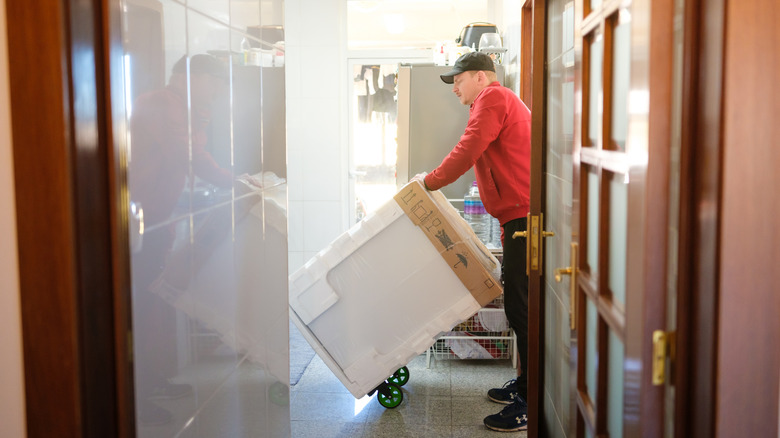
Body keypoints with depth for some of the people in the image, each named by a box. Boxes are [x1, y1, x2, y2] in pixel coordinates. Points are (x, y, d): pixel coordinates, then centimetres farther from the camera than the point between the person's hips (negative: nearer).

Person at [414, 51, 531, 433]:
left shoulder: (492, 98, -5)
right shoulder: (506, 102, 28)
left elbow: (468, 150, -15)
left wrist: (430, 181, -5)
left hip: (523, 215, -11)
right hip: (521, 216, 11)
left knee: (521, 308, -10)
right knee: (519, 304, 15)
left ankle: (532, 405, -6)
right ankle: (525, 385, 24)